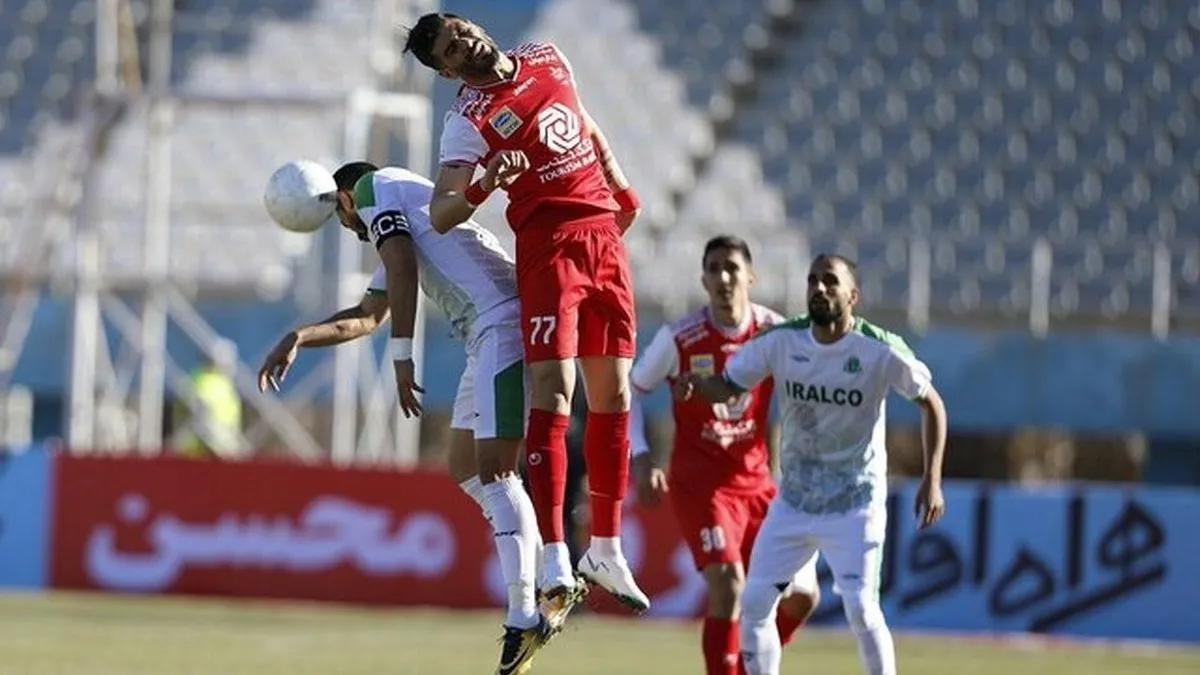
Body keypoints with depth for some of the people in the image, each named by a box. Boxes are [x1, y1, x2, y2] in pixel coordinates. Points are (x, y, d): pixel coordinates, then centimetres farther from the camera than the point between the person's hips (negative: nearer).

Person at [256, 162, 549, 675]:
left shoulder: (373, 187, 5)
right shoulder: (401, 226, 32)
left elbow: (402, 270, -9)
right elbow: (366, 318, 37)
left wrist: (402, 356, -13)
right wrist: (300, 337, 26)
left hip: (505, 322, -10)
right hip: (487, 337, 10)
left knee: (493, 470, -14)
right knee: (466, 470, 15)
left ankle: (524, 618, -19)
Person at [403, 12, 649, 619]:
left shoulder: (547, 60, 11)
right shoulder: (468, 120, -7)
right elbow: (440, 215, -16)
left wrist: (621, 189, 32)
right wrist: (481, 186, -34)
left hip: (605, 234, 6)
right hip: (549, 244, -6)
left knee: (613, 393, 8)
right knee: (552, 387, -17)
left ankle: (605, 549, 16)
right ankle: (555, 558, -22)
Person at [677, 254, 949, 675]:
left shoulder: (880, 351, -15)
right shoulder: (781, 342, -7)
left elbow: (930, 403, -4)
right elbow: (727, 387, 1)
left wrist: (932, 480, -9)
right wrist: (696, 383, -23)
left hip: (855, 505, -4)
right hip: (792, 502, 4)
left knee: (860, 607, -15)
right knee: (755, 601, 0)